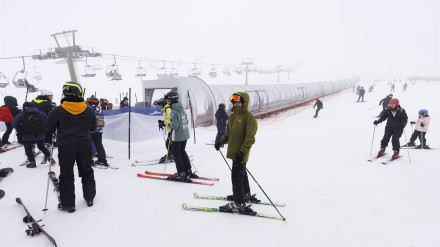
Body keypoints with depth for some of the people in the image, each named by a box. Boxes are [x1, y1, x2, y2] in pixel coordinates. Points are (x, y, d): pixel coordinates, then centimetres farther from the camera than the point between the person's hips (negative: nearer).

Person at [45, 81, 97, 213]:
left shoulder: (58, 111, -12)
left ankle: (68, 204, 15)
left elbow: (48, 126, -2)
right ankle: (89, 198, 28)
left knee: (66, 175, 8)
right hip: (84, 145, 3)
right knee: (86, 171, 17)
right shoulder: (89, 111, -4)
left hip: (66, 146, -2)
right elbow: (93, 128, 8)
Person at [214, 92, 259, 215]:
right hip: (234, 152, 9)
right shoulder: (233, 116, 12)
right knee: (241, 174, 22)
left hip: (240, 154, -9)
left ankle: (239, 204, 2)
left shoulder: (249, 118, -14)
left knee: (237, 177, -7)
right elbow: (228, 133, 24)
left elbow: (250, 138, -20)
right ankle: (246, 195, 40)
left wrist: (242, 152, -25)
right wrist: (221, 142, 15)